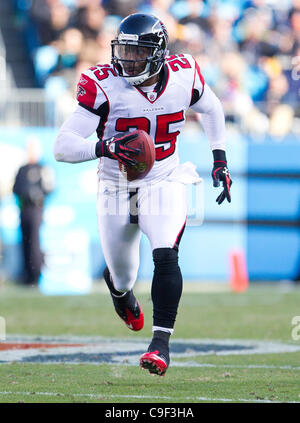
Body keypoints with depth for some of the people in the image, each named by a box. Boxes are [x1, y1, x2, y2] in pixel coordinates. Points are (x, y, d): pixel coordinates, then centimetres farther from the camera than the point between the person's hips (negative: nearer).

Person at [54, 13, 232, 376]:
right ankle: (121, 292, 52)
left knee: (165, 256, -24)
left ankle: (161, 343, -23)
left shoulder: (183, 76, -11)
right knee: (122, 276, 13)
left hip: (164, 185, 0)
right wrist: (104, 147, -44)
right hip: (116, 190, 0)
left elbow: (211, 108, 14)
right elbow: (63, 146, -26)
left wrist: (220, 161, 8)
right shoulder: (103, 86, -20)